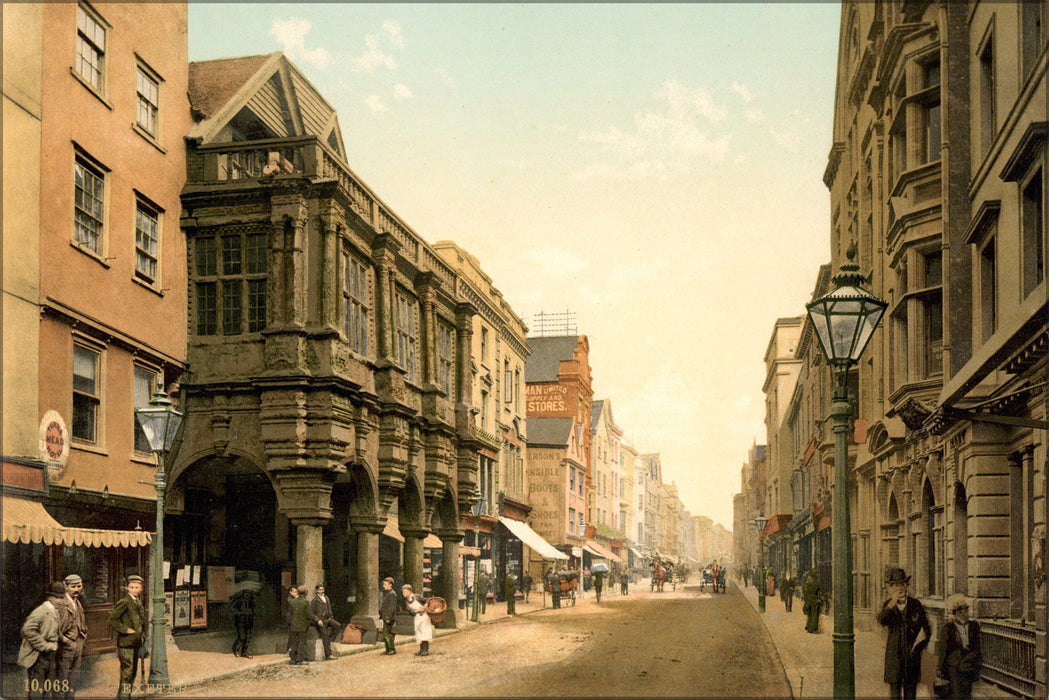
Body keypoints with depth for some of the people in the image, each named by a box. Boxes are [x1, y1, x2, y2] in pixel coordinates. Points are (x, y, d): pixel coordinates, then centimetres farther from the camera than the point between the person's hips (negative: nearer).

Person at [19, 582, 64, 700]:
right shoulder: (41, 610, -17)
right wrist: (43, 645, -22)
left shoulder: (57, 611, 11)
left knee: (48, 687, 16)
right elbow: (28, 629, -27)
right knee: (36, 690, -4)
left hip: (50, 655, 9)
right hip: (38, 656, -9)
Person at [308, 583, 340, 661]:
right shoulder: (315, 600, -3)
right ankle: (327, 656, -7)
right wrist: (317, 620, -17)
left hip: (328, 619, 6)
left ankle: (330, 639, -8)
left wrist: (331, 618, 9)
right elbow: (311, 613, -7)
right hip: (320, 620, -6)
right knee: (325, 636, -9)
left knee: (337, 625, -19)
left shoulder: (326, 598, 15)